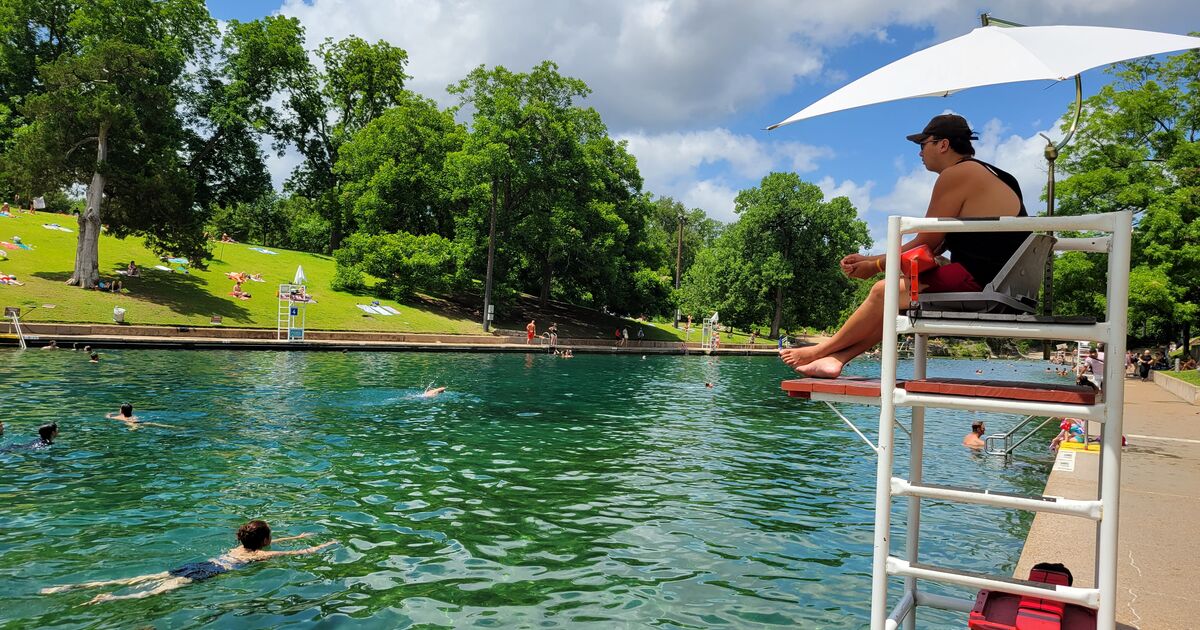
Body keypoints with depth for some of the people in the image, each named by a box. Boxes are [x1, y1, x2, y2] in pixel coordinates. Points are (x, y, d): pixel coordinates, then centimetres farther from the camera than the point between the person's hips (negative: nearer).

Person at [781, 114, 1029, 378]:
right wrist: (871, 259, 14)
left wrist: (876, 265, 3)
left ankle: (823, 350, 10)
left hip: (978, 281, -10)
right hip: (998, 284, 10)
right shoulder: (982, 173, 22)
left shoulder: (957, 174, -10)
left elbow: (926, 243, -10)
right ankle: (835, 358, 6)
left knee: (884, 292, -4)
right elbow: (936, 246, 17)